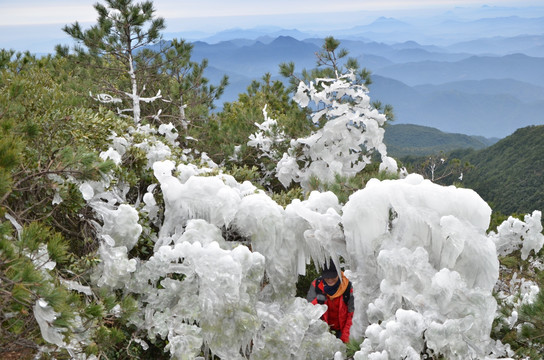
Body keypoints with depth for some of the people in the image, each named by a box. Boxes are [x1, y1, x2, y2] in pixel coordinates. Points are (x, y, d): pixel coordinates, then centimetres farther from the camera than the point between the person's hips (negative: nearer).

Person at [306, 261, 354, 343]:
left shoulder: (348, 287, -11)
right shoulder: (316, 285, -9)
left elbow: (352, 314, -5)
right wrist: (317, 302, -30)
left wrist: (345, 337, -10)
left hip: (342, 329, -1)